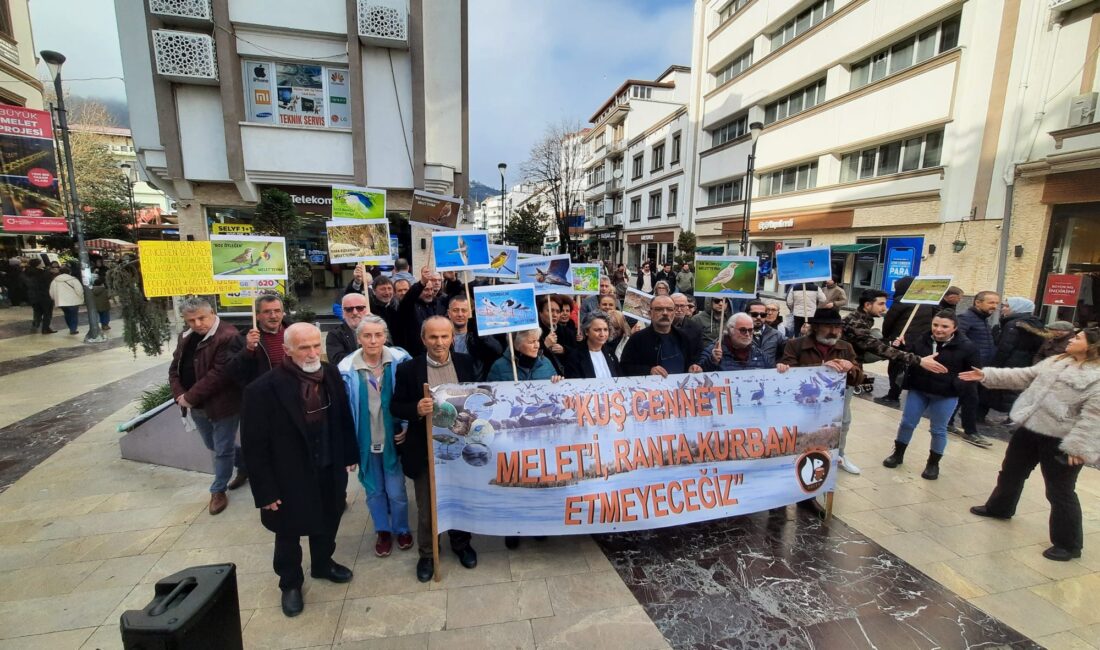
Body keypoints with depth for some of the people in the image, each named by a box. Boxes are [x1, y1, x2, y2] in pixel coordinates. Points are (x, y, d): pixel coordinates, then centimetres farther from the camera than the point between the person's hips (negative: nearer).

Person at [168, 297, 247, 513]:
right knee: (214, 446, 23)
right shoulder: (186, 337, 7)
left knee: (222, 450, 7)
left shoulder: (227, 337, -21)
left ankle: (218, 491, 26)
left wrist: (190, 397, -20)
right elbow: (175, 368, 10)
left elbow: (219, 374, -26)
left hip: (222, 405, -9)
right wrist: (179, 395, -6)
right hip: (197, 407, 9)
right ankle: (245, 466, 44)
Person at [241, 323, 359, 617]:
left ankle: (323, 564, 52)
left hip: (329, 470, 4)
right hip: (290, 478, -4)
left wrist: (350, 454, 7)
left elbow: (343, 416, 2)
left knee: (327, 524, 25)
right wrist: (265, 490, -14)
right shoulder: (263, 389, -24)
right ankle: (290, 583, 46)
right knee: (289, 534, 20)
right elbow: (254, 446, -17)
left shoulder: (331, 374, -9)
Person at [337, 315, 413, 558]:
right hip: (365, 441, 1)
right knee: (374, 490, 18)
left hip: (393, 437, -1)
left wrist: (407, 427, -8)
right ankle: (382, 531, 41)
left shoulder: (400, 360, -12)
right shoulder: (346, 369, -12)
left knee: (396, 490, 9)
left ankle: (402, 529, 36)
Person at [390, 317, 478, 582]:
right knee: (426, 507, 15)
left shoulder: (466, 363, -4)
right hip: (425, 450, -1)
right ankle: (426, 554, 39)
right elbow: (395, 407, -6)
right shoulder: (408, 369, -9)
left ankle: (461, 544, 45)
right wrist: (416, 409, -25)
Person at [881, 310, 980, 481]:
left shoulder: (966, 347, -9)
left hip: (946, 396, -2)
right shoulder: (920, 340, -6)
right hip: (917, 390, 2)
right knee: (907, 423, 9)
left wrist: (957, 384, -16)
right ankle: (898, 454, 26)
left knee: (938, 430, 10)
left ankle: (933, 463, 27)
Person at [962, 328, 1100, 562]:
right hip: (1030, 429, 7)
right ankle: (998, 508, 41)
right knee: (1011, 472, 21)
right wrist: (987, 375, 4)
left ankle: (1068, 544, 20)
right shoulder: (1055, 362, 8)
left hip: (1059, 440, -7)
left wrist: (1077, 446, -23)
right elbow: (1024, 376, 12)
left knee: (1060, 492, 4)